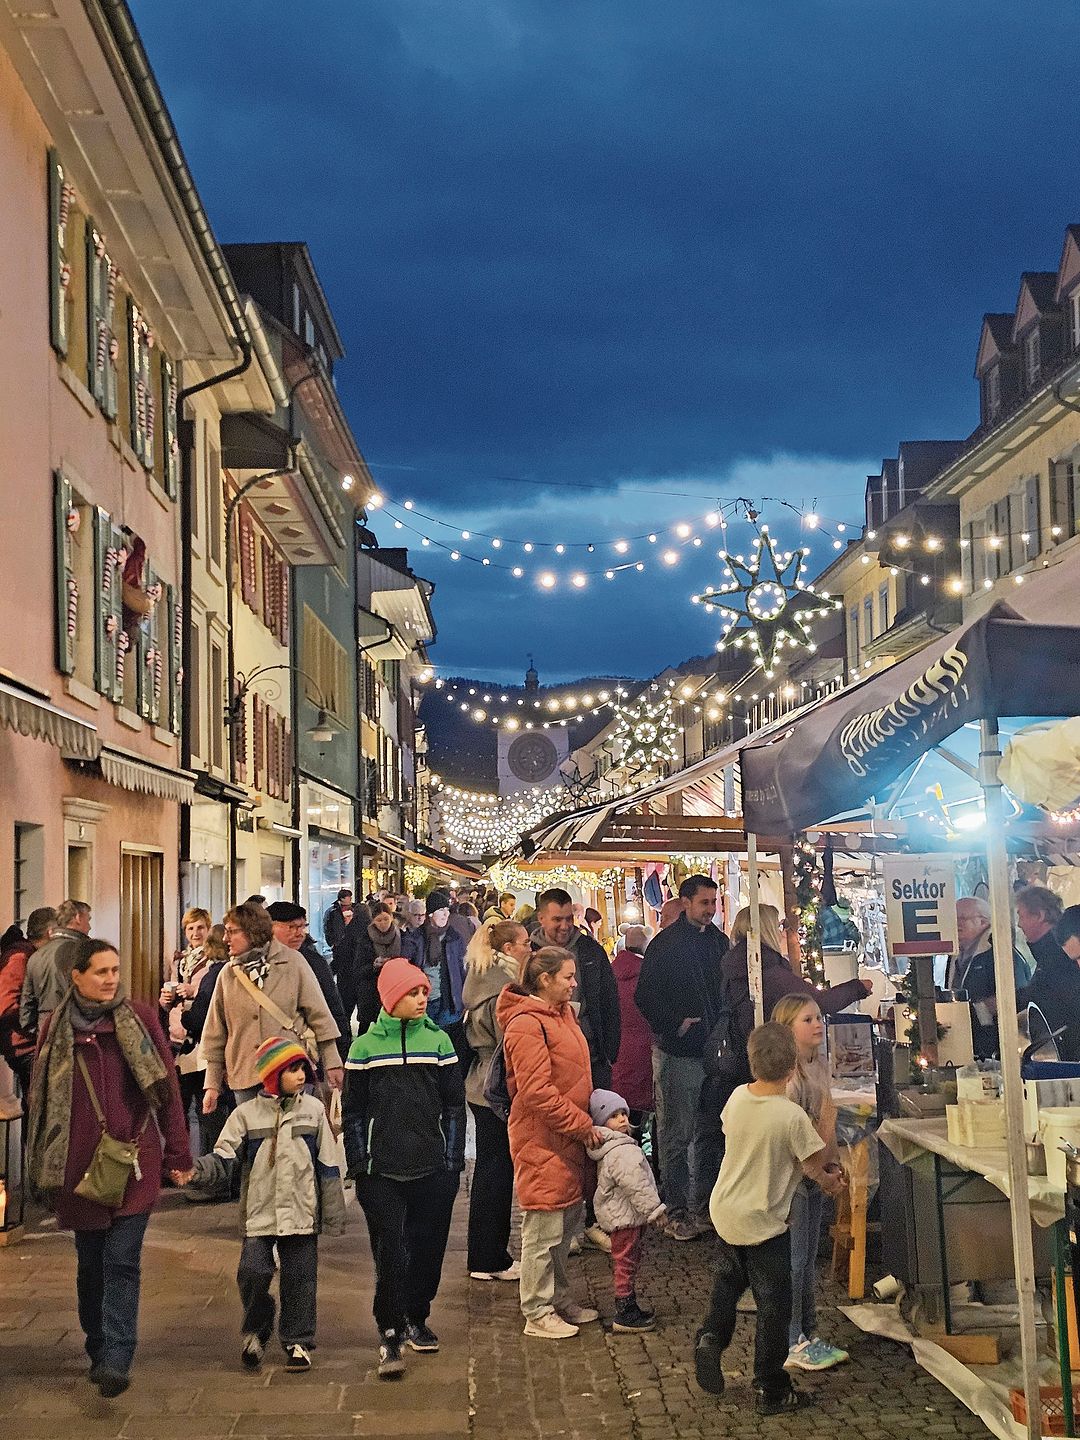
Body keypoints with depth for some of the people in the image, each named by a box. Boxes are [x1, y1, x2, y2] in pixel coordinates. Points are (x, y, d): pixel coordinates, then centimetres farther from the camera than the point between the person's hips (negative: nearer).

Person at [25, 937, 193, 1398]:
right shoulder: (56, 1027, 4)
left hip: (133, 1160, -2)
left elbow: (166, 1088, 1)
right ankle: (99, 1351, 24)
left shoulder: (140, 1018, 0)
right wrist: (41, 1167, 11)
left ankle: (115, 1361, -12)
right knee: (90, 1263, 11)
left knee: (121, 1261, -9)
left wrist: (177, 1154, 0)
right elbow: (41, 1099, 10)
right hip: (78, 1163, 2)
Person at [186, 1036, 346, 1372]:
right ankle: (255, 1332, 18)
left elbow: (327, 1168, 6)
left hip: (301, 1213, 1)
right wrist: (195, 1169, -25)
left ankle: (298, 1342, 21)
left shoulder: (313, 1110, 3)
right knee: (253, 1274, -8)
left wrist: (334, 1218, 5)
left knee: (299, 1280, 5)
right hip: (259, 1215, -1)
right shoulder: (246, 1114, -1)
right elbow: (223, 1161, -4)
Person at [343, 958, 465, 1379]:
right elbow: (352, 1111, 5)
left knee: (428, 1249, 9)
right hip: (382, 1172, -2)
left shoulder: (438, 1040, 4)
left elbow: (454, 1104, 8)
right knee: (390, 1254, -6)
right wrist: (358, 1166, 0)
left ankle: (416, 1319, 28)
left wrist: (453, 1160, 4)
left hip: (433, 1170, 2)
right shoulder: (366, 1045, 0)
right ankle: (390, 1335, 2)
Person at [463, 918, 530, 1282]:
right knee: (498, 1172, -2)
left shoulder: (482, 983, 11)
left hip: (482, 1086, 10)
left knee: (488, 1169, 16)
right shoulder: (504, 989, -19)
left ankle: (482, 1256, 24)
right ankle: (491, 1260, 5)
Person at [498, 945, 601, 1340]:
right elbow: (537, 1092, -22)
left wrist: (586, 1120, 13)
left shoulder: (563, 1013, 11)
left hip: (569, 1137, 9)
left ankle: (559, 1298, 31)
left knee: (568, 1220, 18)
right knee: (543, 1229, 0)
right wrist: (581, 1124, -16)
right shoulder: (526, 1025, -18)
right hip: (542, 1141, -9)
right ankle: (537, 1314, 11)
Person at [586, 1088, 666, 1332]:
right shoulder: (621, 1152, -23)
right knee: (626, 1262, -3)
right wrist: (654, 1209, -17)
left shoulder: (616, 1146, 12)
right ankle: (624, 1316, 3)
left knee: (629, 1263, 19)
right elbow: (636, 1184, -24)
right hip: (625, 1217, -11)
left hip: (621, 1214, 11)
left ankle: (629, 1306, 29)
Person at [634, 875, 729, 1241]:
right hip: (677, 1053, -6)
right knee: (677, 1136, -1)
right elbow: (645, 996, -11)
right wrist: (676, 1026, -16)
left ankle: (706, 1207, 21)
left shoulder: (718, 941, 11)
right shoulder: (666, 943, -8)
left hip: (713, 1050, 6)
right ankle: (677, 1214, 5)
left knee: (711, 1134, 11)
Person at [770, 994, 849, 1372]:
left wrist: (833, 1163, 11)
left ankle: (808, 1336, 25)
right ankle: (790, 1345, 8)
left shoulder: (820, 1063, 7)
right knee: (793, 1260, -1)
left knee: (807, 1259, 16)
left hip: (813, 1174, 9)